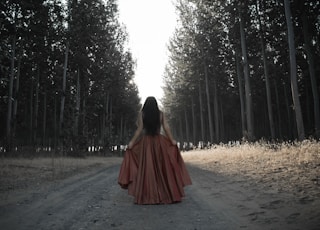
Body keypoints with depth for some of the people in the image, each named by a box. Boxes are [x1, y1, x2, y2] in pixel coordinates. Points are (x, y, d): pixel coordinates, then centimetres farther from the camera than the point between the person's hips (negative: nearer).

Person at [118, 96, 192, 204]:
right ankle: (167, 194, 15)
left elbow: (139, 129, -7)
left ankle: (147, 196, 3)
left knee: (147, 169, 2)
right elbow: (166, 128, -2)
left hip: (145, 142, -1)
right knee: (162, 168, 9)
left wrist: (132, 142, -3)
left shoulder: (141, 113, -2)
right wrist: (172, 141, 7)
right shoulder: (160, 114, 2)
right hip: (159, 142, 2)